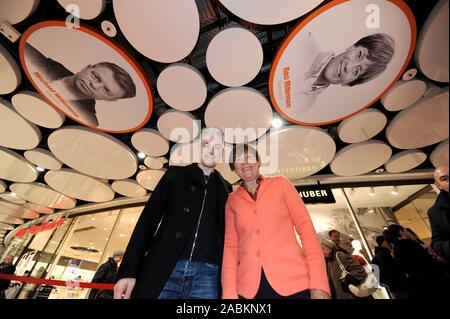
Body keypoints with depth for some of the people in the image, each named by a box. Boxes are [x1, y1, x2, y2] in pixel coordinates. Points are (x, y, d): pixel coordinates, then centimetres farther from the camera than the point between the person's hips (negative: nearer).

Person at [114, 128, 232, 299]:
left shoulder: (225, 188, 11)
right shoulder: (176, 175, 7)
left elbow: (226, 236, 11)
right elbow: (148, 219, 1)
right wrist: (128, 270, -6)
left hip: (207, 274, 1)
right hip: (163, 270, 0)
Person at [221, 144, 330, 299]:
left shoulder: (280, 184, 2)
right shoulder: (232, 200, 6)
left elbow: (306, 228, -2)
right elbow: (230, 246, 5)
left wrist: (318, 283, -10)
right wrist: (229, 292, -4)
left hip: (293, 281, -1)